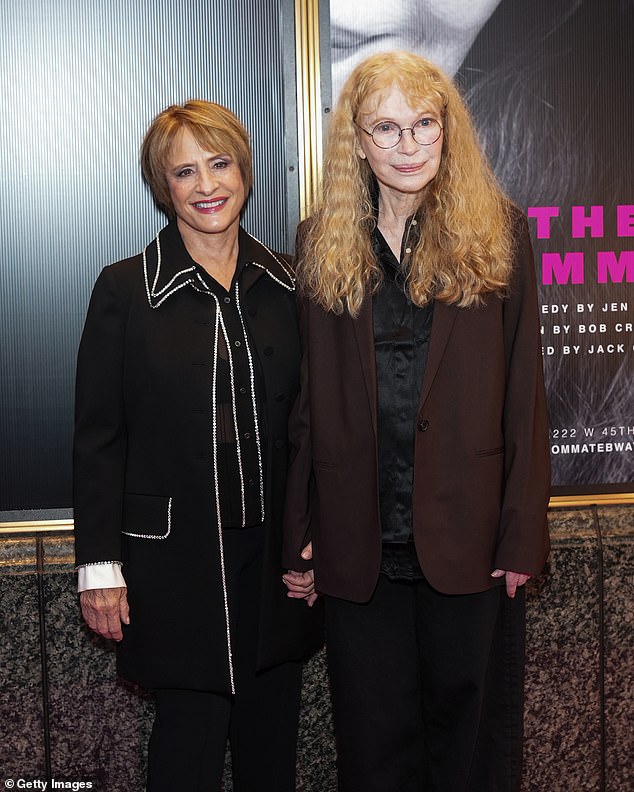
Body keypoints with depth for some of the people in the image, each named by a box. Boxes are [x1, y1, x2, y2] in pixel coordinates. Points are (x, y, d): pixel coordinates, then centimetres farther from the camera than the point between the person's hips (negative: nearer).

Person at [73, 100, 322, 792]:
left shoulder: (287, 284, 5)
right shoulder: (125, 289, -4)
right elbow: (97, 438, -4)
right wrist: (99, 565, -6)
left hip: (277, 553, 3)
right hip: (175, 559, -3)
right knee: (191, 736, 5)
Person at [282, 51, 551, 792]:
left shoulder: (498, 233, -1)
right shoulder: (322, 242, 4)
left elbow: (524, 392, -2)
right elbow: (309, 400, 4)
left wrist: (522, 534, -7)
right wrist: (300, 534, 2)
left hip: (467, 535, -1)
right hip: (358, 543, 2)